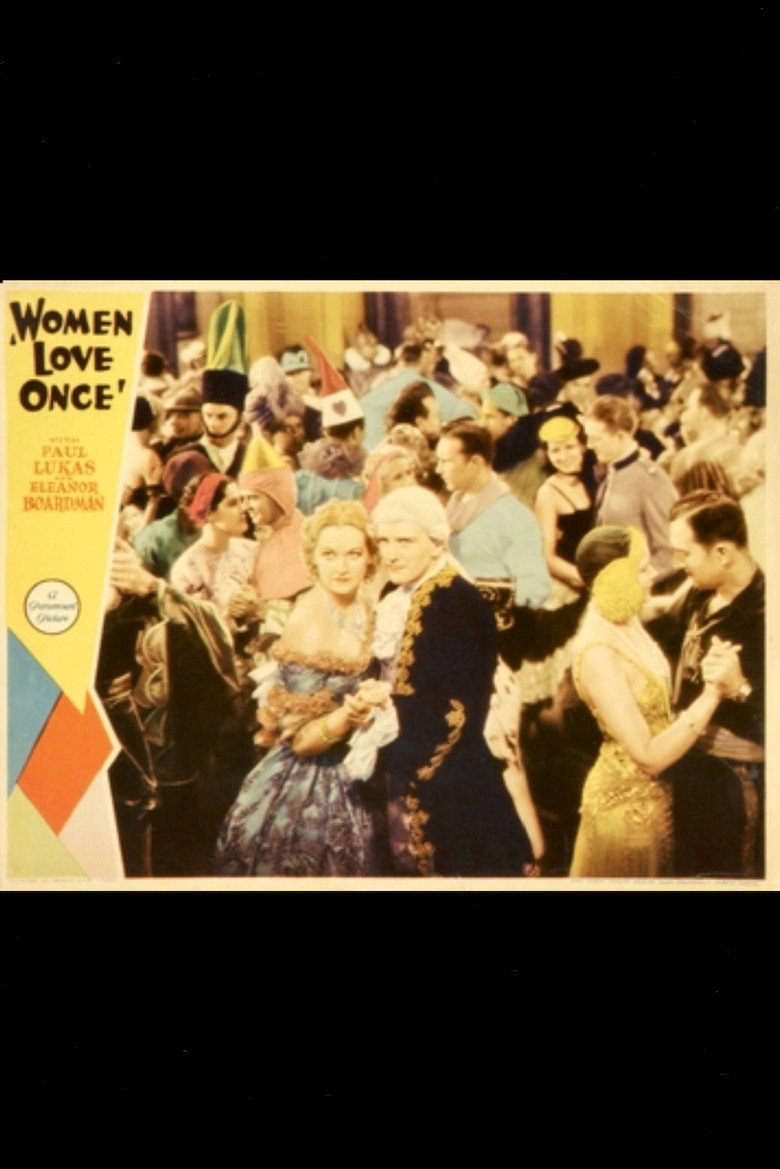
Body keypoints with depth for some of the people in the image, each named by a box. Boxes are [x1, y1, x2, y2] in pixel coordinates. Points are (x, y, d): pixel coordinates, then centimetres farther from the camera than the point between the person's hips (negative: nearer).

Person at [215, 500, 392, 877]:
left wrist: (370, 702, -3)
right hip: (303, 795, -7)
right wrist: (351, 714, -35)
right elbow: (302, 739, -19)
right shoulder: (308, 626, -20)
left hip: (348, 786, 7)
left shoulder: (362, 608, 0)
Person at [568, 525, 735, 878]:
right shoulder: (597, 654, -28)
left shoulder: (625, 620, -2)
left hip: (655, 793, 8)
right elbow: (649, 755, -26)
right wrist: (711, 694, -29)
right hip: (627, 804, -8)